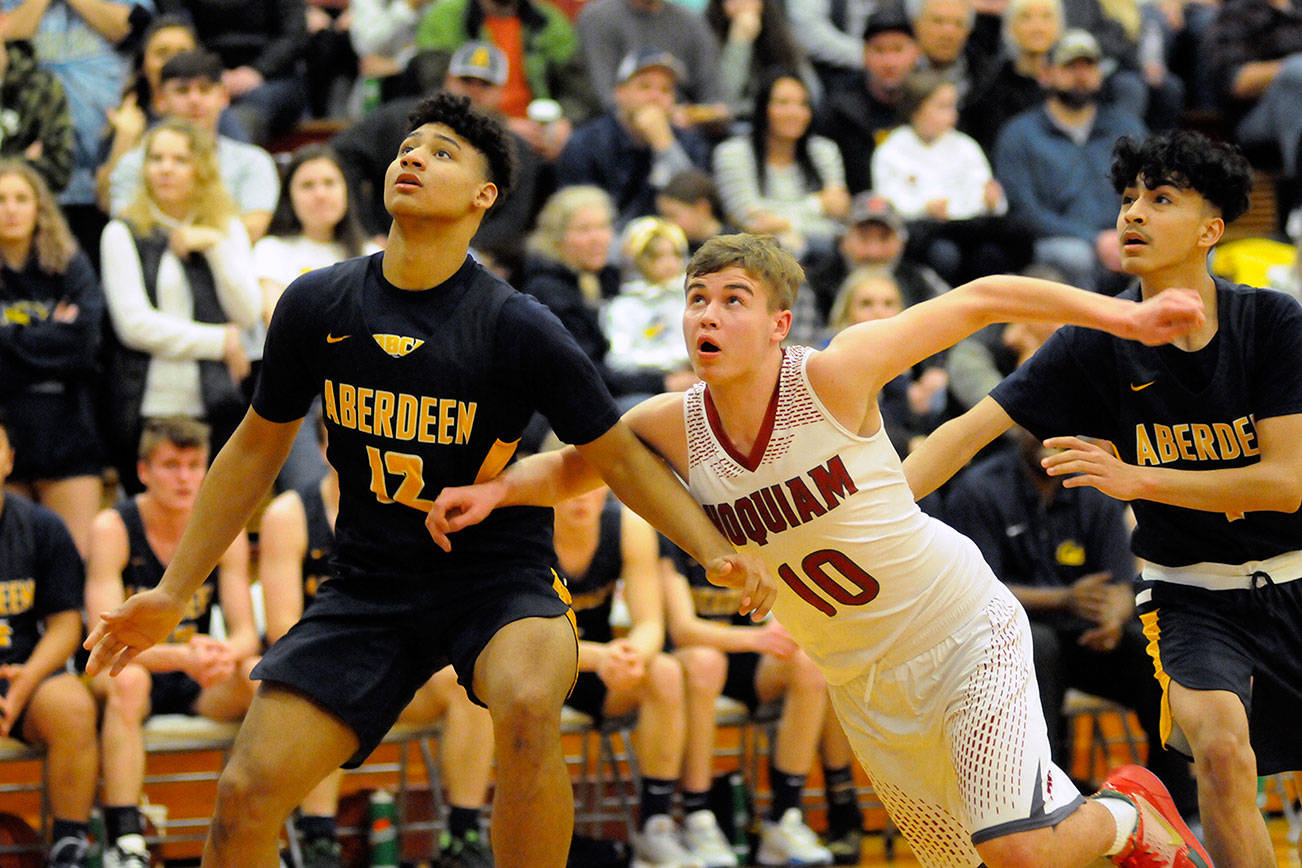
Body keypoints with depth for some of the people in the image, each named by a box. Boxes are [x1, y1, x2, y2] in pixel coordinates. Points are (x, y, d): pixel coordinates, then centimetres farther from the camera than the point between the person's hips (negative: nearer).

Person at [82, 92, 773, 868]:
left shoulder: (520, 329, -12)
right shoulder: (316, 306, -3)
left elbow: (618, 456, -1)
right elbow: (259, 447, 11)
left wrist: (715, 550, -15)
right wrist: (174, 593, 13)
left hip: (500, 572, -3)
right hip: (371, 579, 3)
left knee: (527, 706, -37)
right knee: (247, 794, -11)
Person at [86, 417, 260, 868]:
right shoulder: (112, 529, -13)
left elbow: (246, 633, -5)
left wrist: (225, 655, -31)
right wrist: (183, 657, -38)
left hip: (197, 689, 3)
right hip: (124, 667, -3)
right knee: (128, 680, -38)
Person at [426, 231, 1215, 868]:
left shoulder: (834, 377, -24)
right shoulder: (671, 427, -12)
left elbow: (983, 299, -18)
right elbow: (571, 467, 8)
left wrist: (1124, 315, -20)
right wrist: (496, 489, -12)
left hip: (965, 632, -5)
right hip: (859, 678, 5)